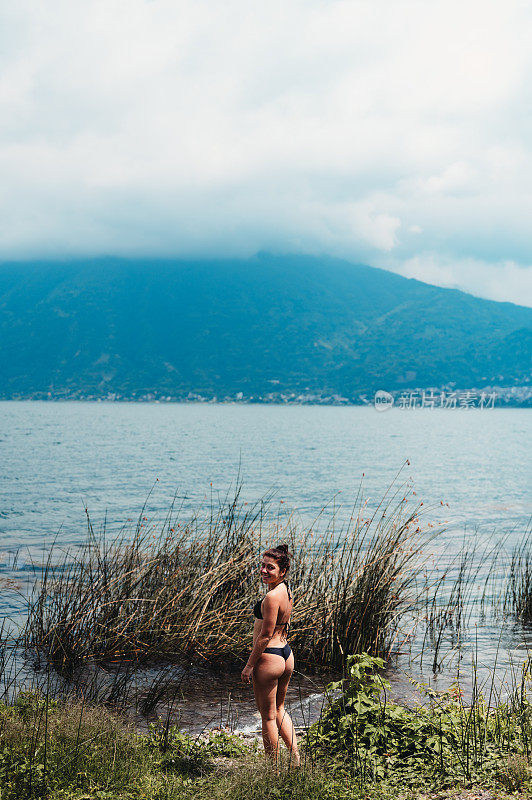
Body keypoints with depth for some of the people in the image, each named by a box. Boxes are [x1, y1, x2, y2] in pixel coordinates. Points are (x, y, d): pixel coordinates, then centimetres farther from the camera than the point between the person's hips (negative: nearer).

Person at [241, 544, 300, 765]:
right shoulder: (287, 591, 6)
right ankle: (296, 759, 22)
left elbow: (265, 636, -20)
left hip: (269, 659, -9)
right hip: (286, 655, 9)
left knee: (268, 717, 6)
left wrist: (249, 665, -13)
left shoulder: (272, 597, -22)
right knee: (279, 710, 24)